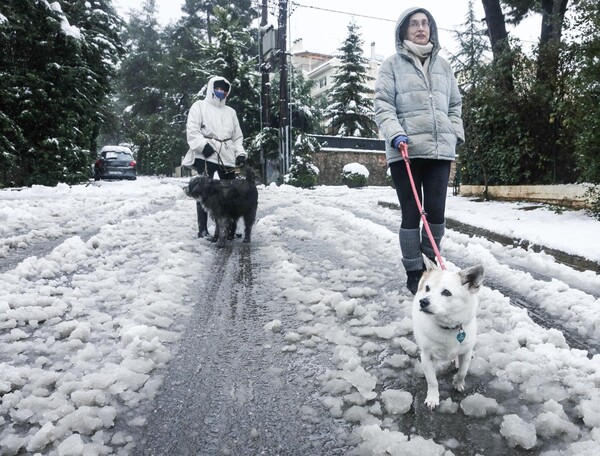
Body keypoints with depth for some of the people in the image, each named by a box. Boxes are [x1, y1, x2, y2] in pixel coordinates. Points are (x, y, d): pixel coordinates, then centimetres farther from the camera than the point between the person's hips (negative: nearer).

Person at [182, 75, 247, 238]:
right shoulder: (200, 106, 9)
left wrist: (240, 153, 6)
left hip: (227, 156, 5)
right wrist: (203, 145, -19)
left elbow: (237, 136, 22)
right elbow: (192, 130, -4)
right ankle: (203, 229, -1)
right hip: (205, 156, -5)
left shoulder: (231, 111, 25)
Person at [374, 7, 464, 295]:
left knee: (436, 211, 2)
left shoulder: (443, 65, 19)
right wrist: (395, 133, -18)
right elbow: (382, 105, -3)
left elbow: (455, 104, 23)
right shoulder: (392, 64, 6)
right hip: (405, 150, -4)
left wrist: (456, 134, 9)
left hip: (440, 150, 4)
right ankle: (414, 273, 8)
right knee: (411, 213, -2)